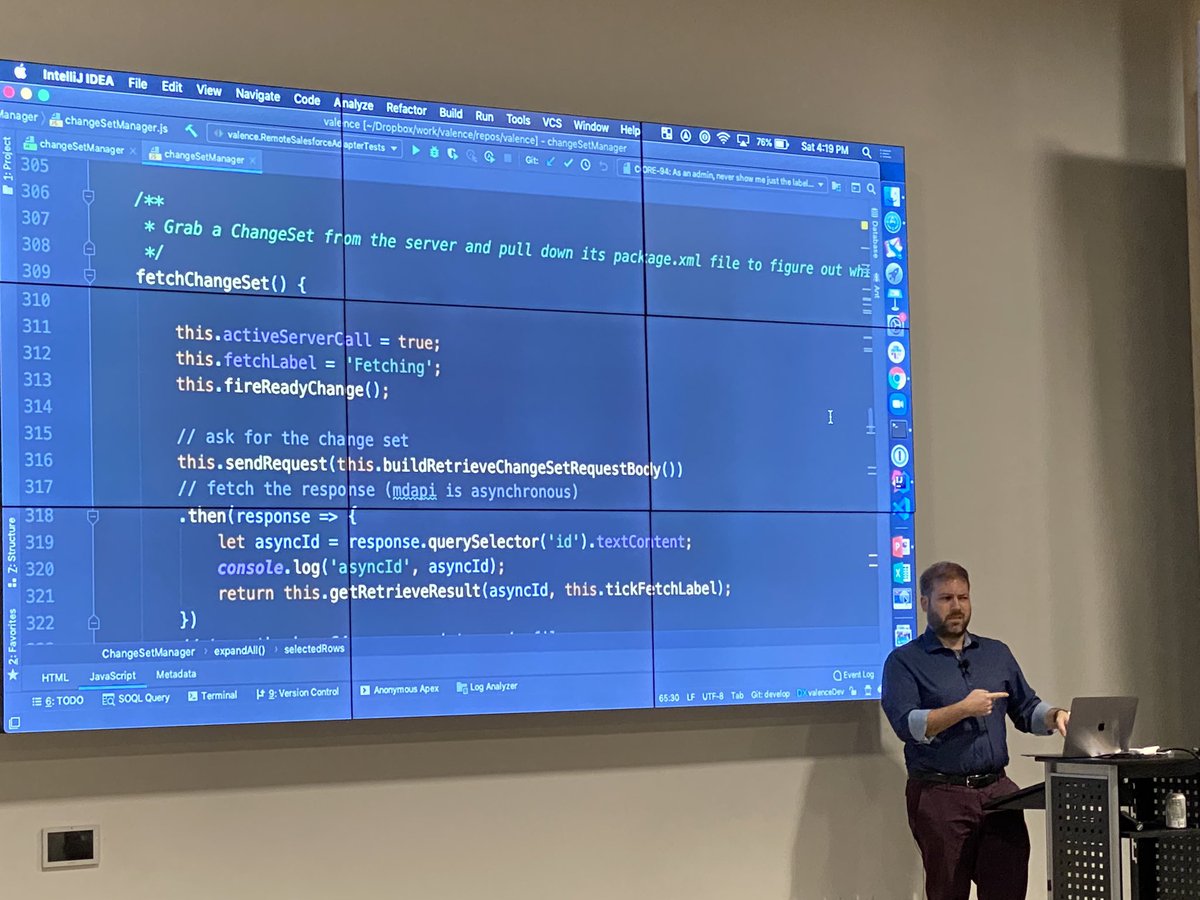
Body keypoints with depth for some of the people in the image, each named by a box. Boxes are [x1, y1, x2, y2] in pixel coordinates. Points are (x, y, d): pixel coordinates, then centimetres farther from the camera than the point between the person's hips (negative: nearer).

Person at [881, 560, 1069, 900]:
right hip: (939, 794, -4)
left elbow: (1027, 710, 19)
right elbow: (906, 725, -11)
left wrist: (1054, 717, -2)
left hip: (998, 791, 4)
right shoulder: (904, 661, 2)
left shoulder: (997, 653, 18)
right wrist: (963, 709, -19)